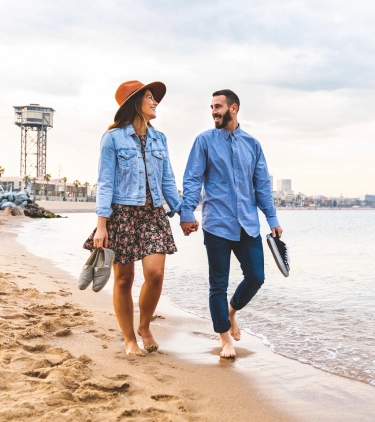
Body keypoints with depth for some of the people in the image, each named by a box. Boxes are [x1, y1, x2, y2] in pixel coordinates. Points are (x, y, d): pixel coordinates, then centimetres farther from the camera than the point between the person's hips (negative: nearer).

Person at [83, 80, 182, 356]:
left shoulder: (159, 139, 10)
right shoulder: (113, 137, -4)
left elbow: (167, 180, 13)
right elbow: (105, 182, -7)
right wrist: (101, 223, -13)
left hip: (154, 213, 4)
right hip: (122, 213, -4)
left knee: (155, 273, -10)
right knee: (124, 279, 3)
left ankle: (145, 327, 16)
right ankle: (129, 338, 18)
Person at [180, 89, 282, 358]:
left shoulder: (252, 144, 10)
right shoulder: (205, 141, 1)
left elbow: (262, 184, 12)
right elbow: (192, 180, -3)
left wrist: (272, 218, 7)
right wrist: (187, 213, -14)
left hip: (248, 224, 3)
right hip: (217, 223, -3)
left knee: (255, 277, 2)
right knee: (219, 284, 3)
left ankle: (232, 310, 32)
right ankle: (226, 339, 19)